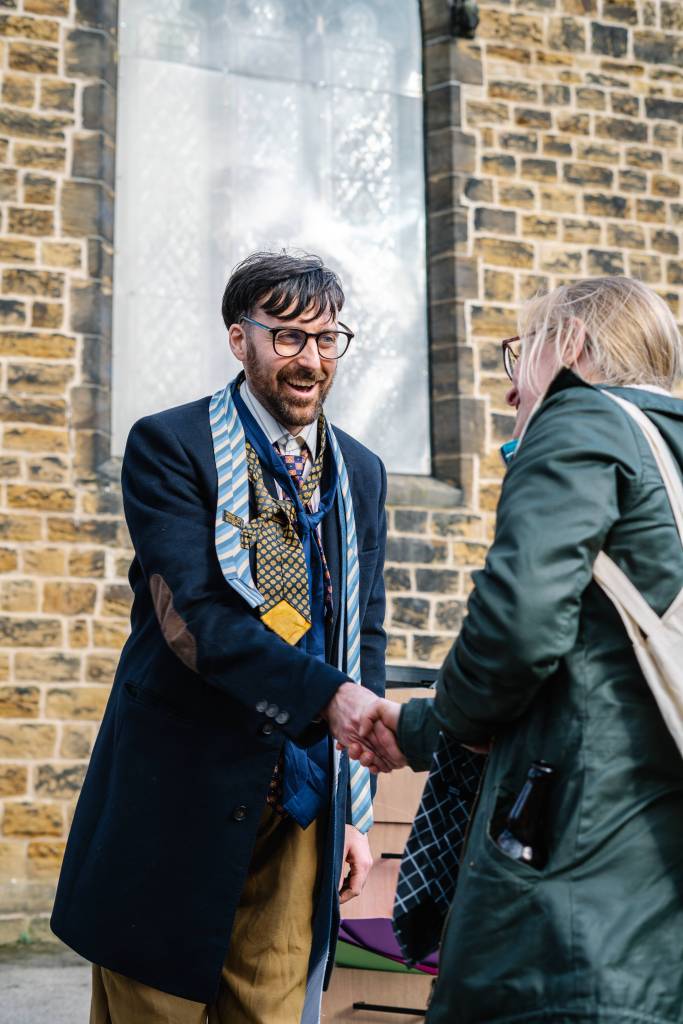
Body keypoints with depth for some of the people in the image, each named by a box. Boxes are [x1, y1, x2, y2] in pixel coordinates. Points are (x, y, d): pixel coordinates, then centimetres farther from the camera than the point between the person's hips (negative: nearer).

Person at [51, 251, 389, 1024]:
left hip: (301, 808, 4)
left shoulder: (361, 474, 11)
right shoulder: (168, 446, -5)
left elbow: (362, 642, 12)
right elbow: (193, 619, -17)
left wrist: (356, 811, 9)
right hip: (181, 803, -4)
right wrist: (326, 697, -29)